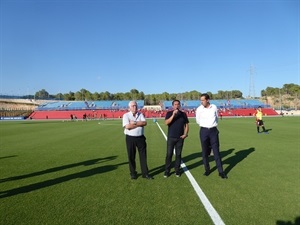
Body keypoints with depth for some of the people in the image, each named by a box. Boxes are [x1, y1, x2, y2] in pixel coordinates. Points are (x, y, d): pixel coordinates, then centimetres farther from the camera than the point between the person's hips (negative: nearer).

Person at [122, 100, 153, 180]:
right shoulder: (126, 115, -5)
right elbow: (127, 126, -20)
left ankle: (145, 173, 18)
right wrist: (140, 124, -13)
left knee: (143, 156, 7)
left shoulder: (140, 114, 6)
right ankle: (133, 173, 23)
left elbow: (145, 123, -10)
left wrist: (135, 123, -18)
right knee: (131, 156, 7)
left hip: (140, 137, 3)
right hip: (130, 138, -3)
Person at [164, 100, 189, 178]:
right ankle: (167, 171, 10)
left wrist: (185, 134, -3)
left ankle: (177, 170, 19)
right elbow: (166, 123, -16)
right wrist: (173, 115, -24)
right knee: (169, 154, 1)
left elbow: (186, 124, 9)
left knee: (178, 154, 8)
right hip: (171, 137, -2)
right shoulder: (169, 113, 0)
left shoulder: (183, 114, 6)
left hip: (180, 138, 2)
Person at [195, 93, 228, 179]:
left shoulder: (214, 107, -2)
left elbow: (216, 118, 13)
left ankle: (221, 171, 10)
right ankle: (207, 169, 22)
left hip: (213, 131, 0)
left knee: (216, 151, 2)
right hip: (204, 131, 0)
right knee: (205, 152, 6)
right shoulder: (199, 109, -5)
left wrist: (212, 125, 8)